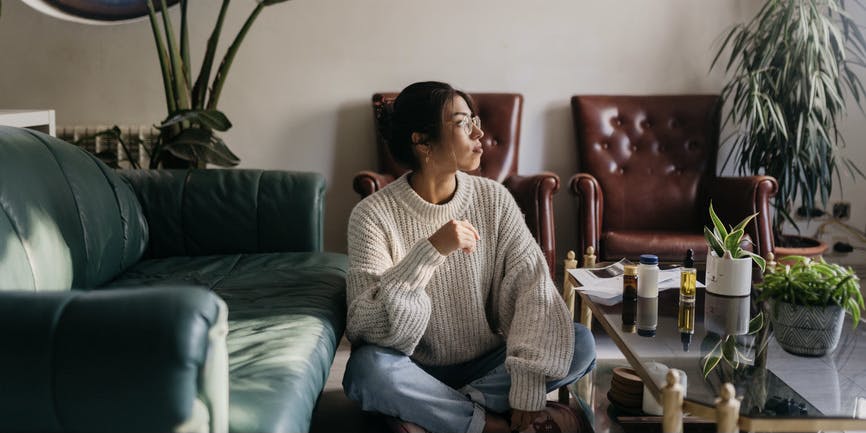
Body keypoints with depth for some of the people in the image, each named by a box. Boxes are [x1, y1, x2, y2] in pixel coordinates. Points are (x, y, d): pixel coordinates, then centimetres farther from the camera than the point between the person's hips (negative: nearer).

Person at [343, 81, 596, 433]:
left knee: (580, 344, -17)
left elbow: (532, 286, -13)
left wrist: (527, 390, -24)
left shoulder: (494, 199, -5)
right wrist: (430, 250, -35)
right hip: (418, 371, -2)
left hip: (487, 364, 3)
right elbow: (367, 327, -23)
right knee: (368, 368, -35)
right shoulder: (374, 215, -15)